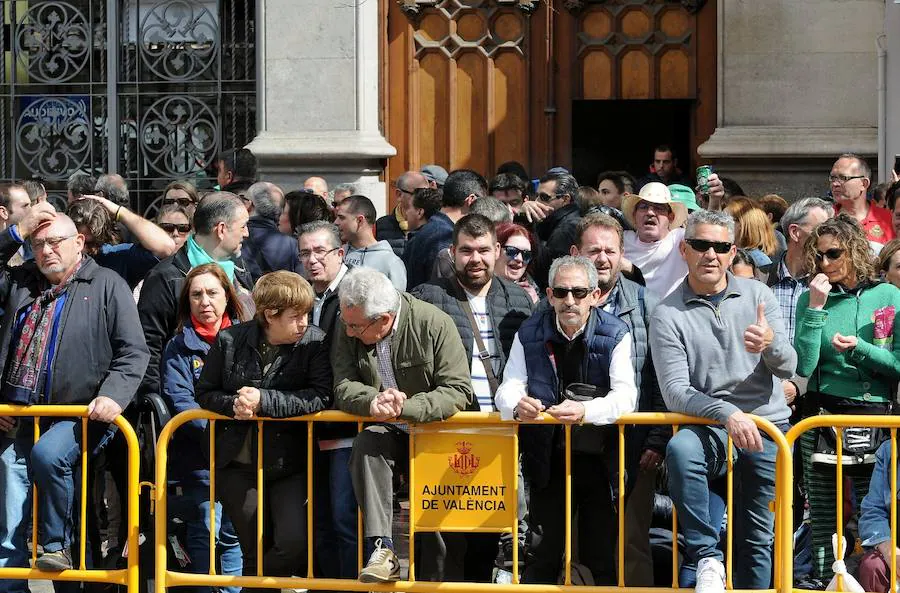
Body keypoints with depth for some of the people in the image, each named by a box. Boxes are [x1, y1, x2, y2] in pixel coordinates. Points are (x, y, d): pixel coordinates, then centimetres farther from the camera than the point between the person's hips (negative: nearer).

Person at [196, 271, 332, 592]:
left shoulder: (315, 343, -8)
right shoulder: (230, 340, -2)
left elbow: (320, 397, -18)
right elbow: (205, 392, 6)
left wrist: (263, 400, -24)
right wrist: (233, 405, -16)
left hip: (288, 465, -1)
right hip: (238, 465, 2)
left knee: (295, 544, -18)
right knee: (255, 550, 7)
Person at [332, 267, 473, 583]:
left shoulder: (434, 324, -14)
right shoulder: (348, 327, -3)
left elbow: (458, 391, -18)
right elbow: (344, 388, -7)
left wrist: (404, 408, -29)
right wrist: (373, 402, -30)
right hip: (388, 434, 2)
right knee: (367, 442, -30)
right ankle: (381, 548, -36)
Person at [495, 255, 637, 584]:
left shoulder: (615, 335, -6)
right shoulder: (530, 334, 1)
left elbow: (625, 396, -17)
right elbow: (509, 387, -6)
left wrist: (585, 411, -37)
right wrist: (517, 406, -31)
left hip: (600, 456, -2)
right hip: (549, 456, 2)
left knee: (602, 553, -1)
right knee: (544, 551, 6)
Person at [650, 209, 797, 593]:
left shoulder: (757, 295, 6)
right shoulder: (668, 315, -2)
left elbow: (788, 368, 1)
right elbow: (675, 392, -11)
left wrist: (771, 344, -22)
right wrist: (727, 414, -27)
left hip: (767, 426, 2)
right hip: (708, 427, -2)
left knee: (757, 538, -1)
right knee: (680, 449, -34)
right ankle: (707, 557, -24)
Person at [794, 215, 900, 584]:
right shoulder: (811, 298, 3)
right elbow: (804, 366, -8)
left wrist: (859, 347, -12)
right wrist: (816, 309, -12)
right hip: (821, 415, 1)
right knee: (823, 517, 4)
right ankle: (822, 581, 11)